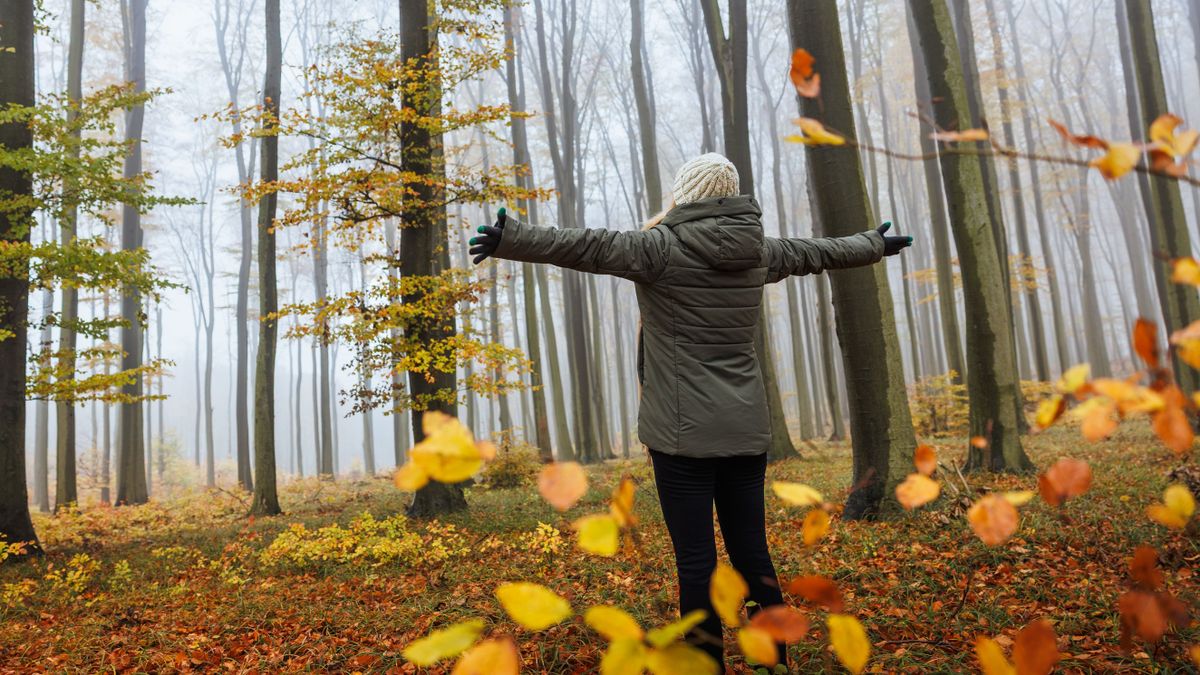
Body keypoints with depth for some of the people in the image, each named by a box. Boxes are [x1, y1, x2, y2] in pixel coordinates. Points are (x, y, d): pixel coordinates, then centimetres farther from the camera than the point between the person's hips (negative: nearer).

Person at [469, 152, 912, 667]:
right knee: (753, 555, 14)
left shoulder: (663, 246, -8)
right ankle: (773, 658, 22)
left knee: (696, 561, 0)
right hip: (747, 429, 6)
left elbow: (587, 246, -21)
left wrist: (508, 240, -28)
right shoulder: (758, 251, 9)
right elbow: (817, 251, 25)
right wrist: (874, 244, 43)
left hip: (684, 432, -6)